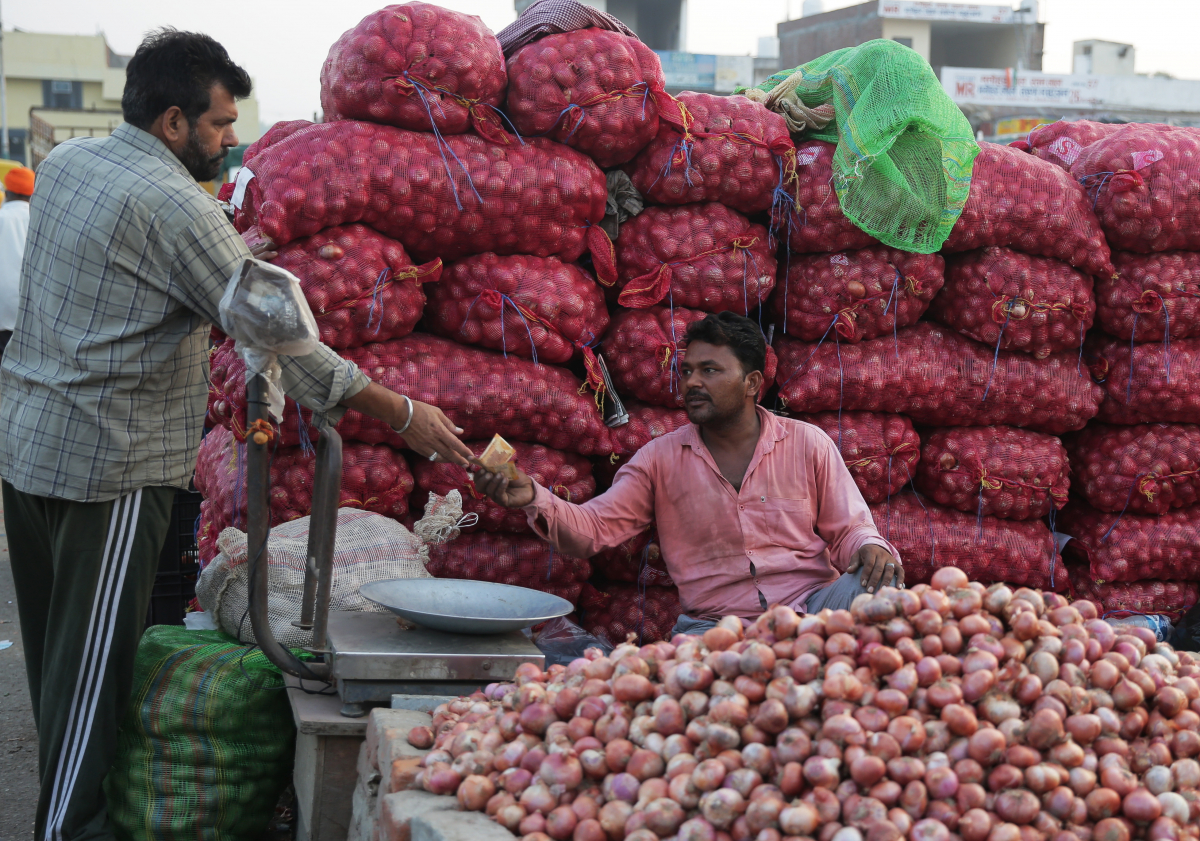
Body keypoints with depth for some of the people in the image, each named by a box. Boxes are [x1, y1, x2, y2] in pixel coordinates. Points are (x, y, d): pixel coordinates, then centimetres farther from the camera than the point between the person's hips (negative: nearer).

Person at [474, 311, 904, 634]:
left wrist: (870, 547, -14)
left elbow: (848, 529, 11)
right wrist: (533, 498, -19)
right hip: (715, 626, -1)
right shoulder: (660, 459, 8)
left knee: (877, 581, -30)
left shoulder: (808, 444, 8)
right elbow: (592, 529, 1)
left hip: (810, 608, 1)